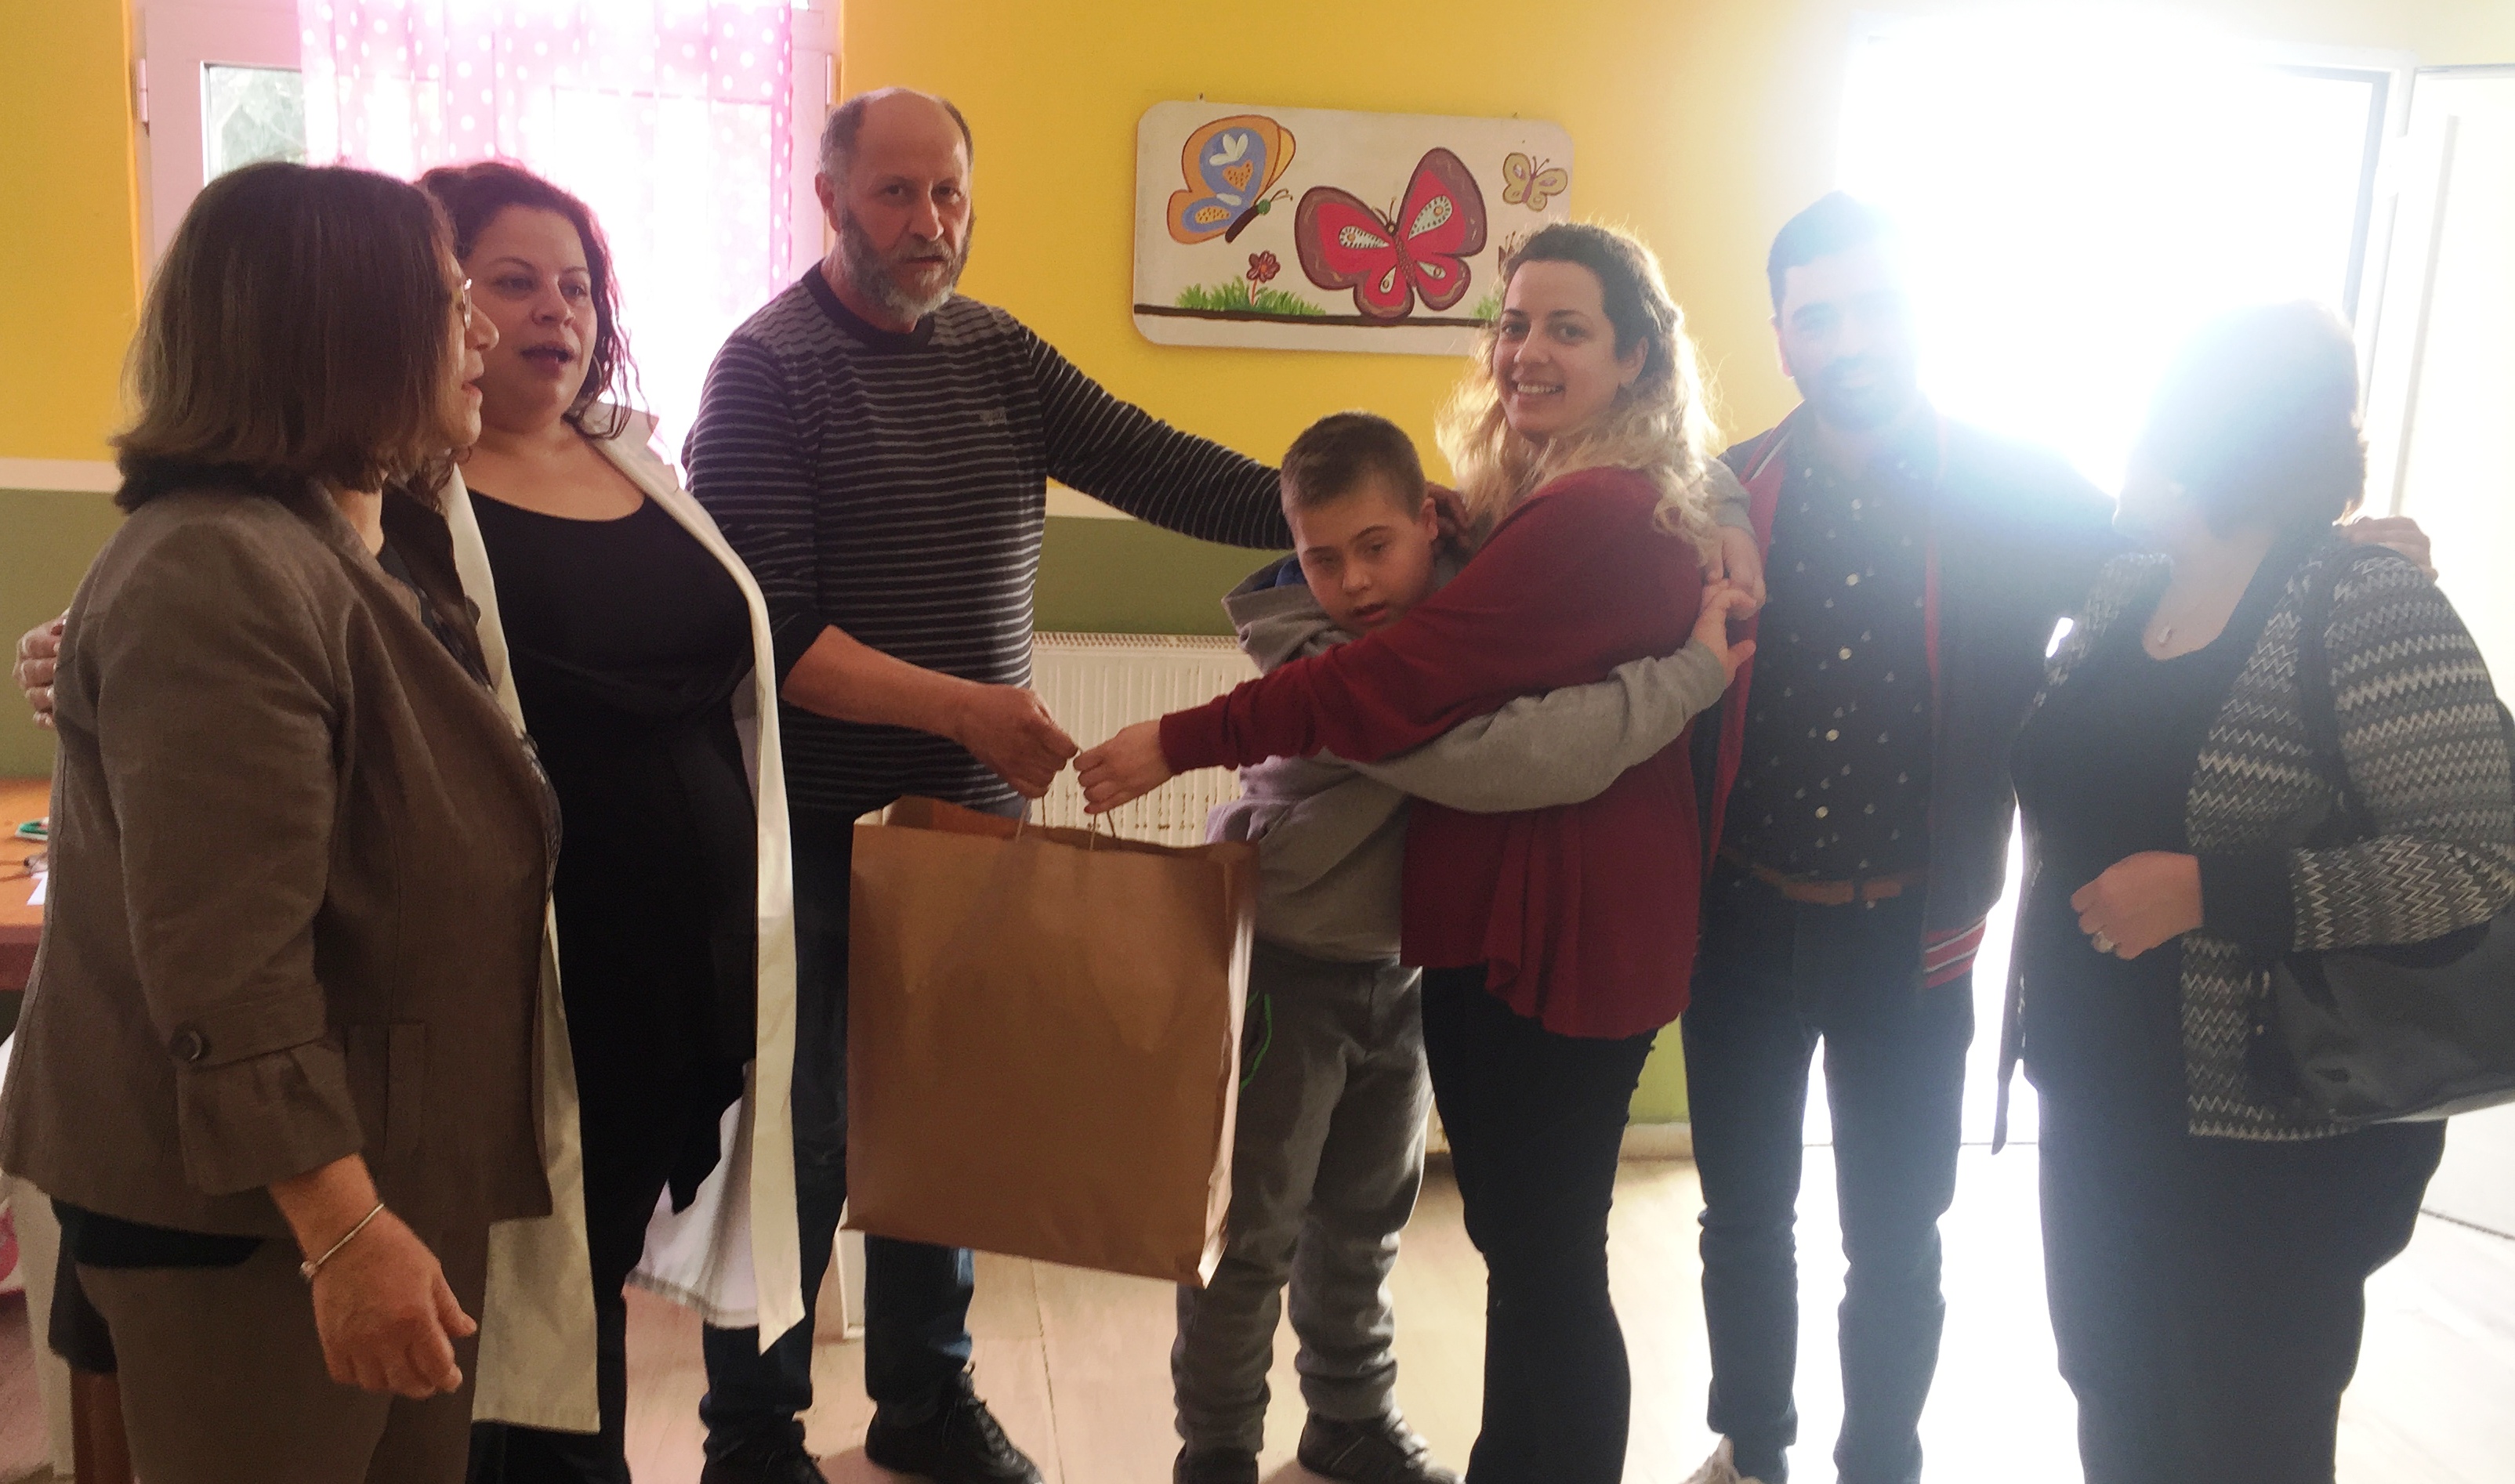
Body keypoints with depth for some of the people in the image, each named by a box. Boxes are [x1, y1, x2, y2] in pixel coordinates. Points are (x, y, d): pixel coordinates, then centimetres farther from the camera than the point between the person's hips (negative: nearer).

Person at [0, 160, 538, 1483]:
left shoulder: (336, 545, 12)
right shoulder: (217, 576, -22)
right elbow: (229, 963, -27)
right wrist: (343, 1229, -27)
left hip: (396, 1159, 9)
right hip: (249, 1199, -9)